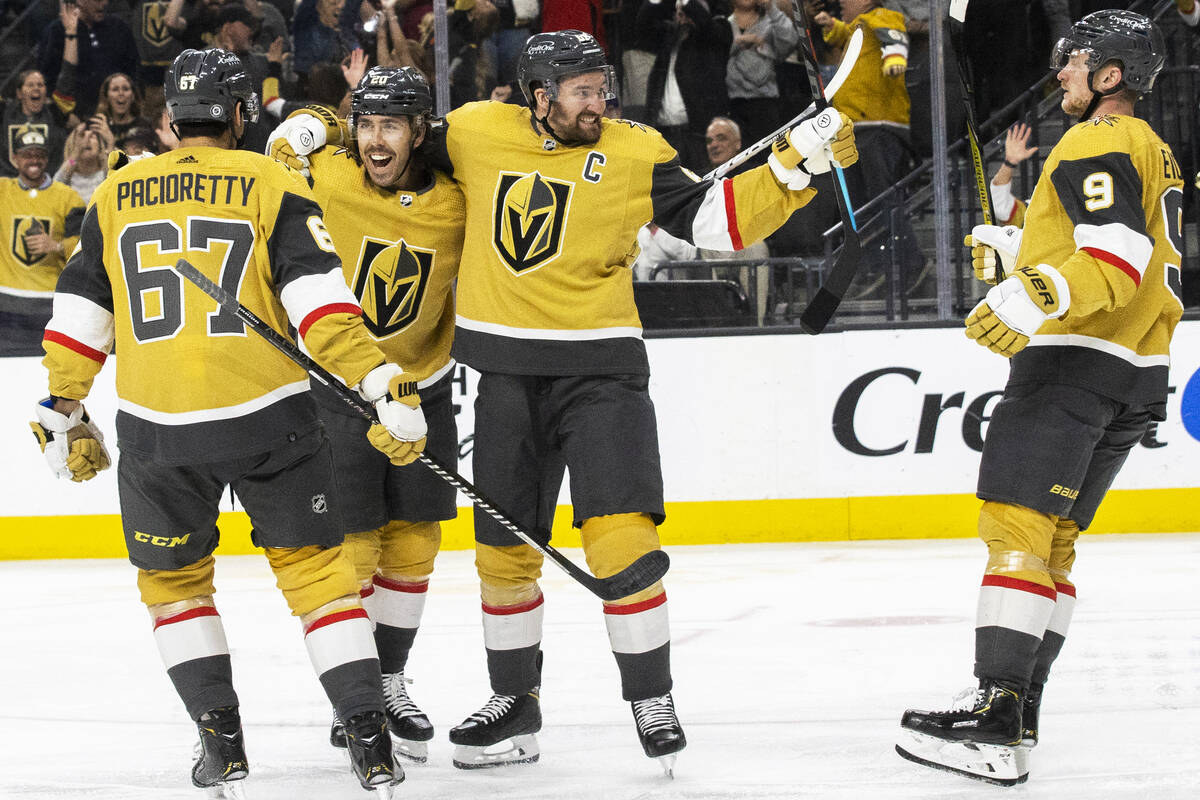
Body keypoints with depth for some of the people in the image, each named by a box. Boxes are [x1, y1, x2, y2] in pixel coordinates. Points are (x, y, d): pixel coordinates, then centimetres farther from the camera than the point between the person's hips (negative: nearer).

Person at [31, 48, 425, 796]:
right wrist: (385, 390, -13)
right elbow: (320, 300, -11)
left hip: (156, 426, 2)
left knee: (172, 579, 20)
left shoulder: (116, 194, 10)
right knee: (316, 567, 9)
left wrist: (65, 417, 21)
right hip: (266, 416, -1)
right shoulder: (273, 185, 1)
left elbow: (78, 314, 12)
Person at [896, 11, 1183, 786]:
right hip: (1140, 373, 10)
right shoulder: (1156, 154, 23)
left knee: (1017, 525, -15)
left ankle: (998, 722, -25)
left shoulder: (1097, 145, -10)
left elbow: (1119, 258, -23)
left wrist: (1036, 295, -35)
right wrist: (1019, 258, 34)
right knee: (1052, 539, 13)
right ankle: (1016, 712, 11)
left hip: (1077, 356, -10)